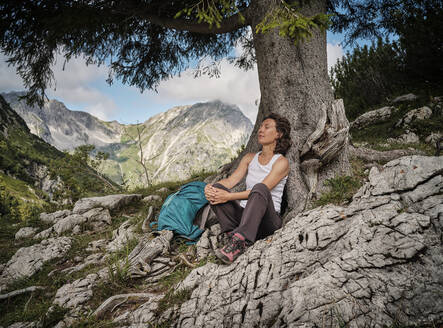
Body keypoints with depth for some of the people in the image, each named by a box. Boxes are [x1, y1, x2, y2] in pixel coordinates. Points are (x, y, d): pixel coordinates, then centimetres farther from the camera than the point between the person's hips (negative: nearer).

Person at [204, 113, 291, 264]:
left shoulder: (281, 162, -4)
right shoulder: (250, 158, 14)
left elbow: (262, 189, -18)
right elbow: (230, 180, 1)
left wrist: (229, 197, -27)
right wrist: (210, 187, -20)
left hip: (268, 220, -5)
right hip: (244, 216, 5)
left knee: (260, 188, -36)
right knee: (216, 189, -17)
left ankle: (239, 240, -46)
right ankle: (234, 234, -29)